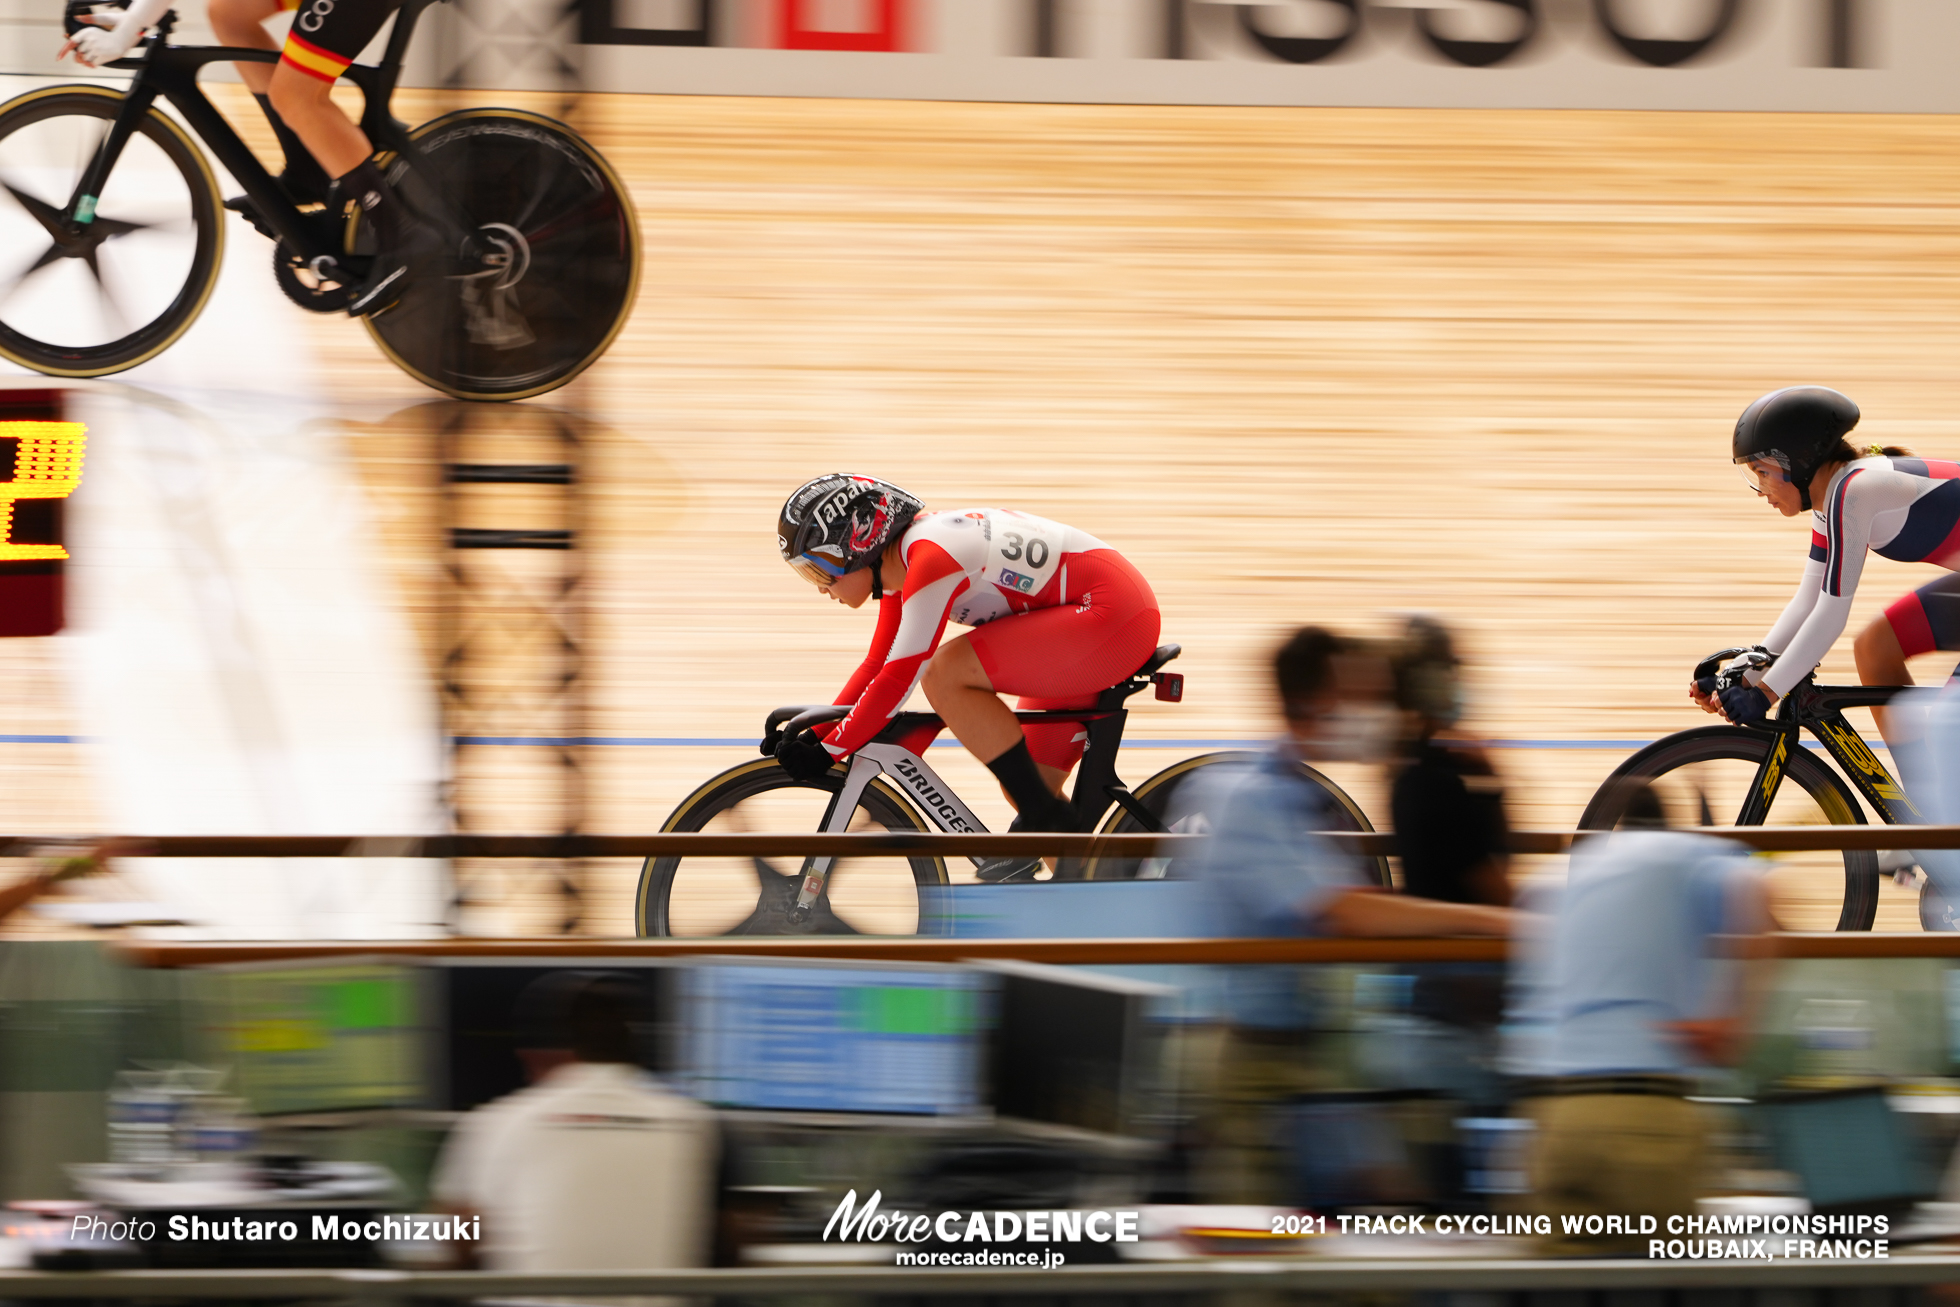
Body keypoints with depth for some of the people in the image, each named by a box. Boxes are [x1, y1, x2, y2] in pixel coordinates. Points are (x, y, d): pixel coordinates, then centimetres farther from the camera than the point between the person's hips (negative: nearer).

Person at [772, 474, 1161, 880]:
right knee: (1021, 788, 11)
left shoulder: (930, 554, -21)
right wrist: (812, 736, 10)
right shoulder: (903, 560, 9)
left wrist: (829, 751, -15)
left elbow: (900, 678, -22)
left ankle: (1043, 819, -12)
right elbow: (878, 666, 19)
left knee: (945, 675, -20)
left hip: (1113, 617, -10)